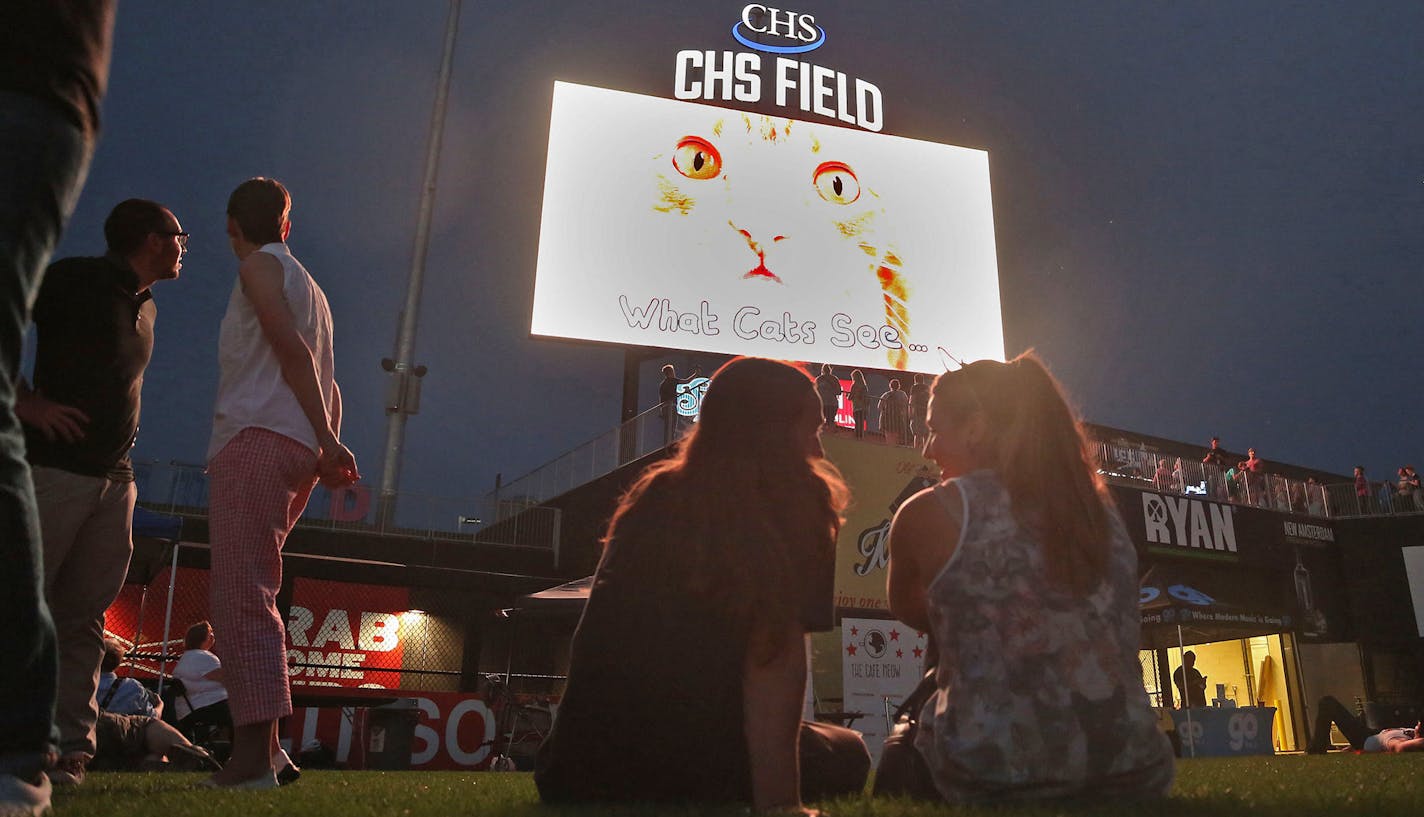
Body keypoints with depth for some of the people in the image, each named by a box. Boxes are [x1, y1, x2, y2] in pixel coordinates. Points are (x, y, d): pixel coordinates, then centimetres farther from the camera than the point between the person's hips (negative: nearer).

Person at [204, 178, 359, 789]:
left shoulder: (260, 266, 3)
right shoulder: (310, 286, 29)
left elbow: (292, 349, -12)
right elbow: (328, 384, 21)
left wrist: (327, 441, -18)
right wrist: (328, 447, 12)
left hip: (255, 439, -9)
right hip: (296, 450, 9)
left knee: (240, 595, -13)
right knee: (249, 595, 11)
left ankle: (253, 754, -19)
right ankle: (262, 746, 11)